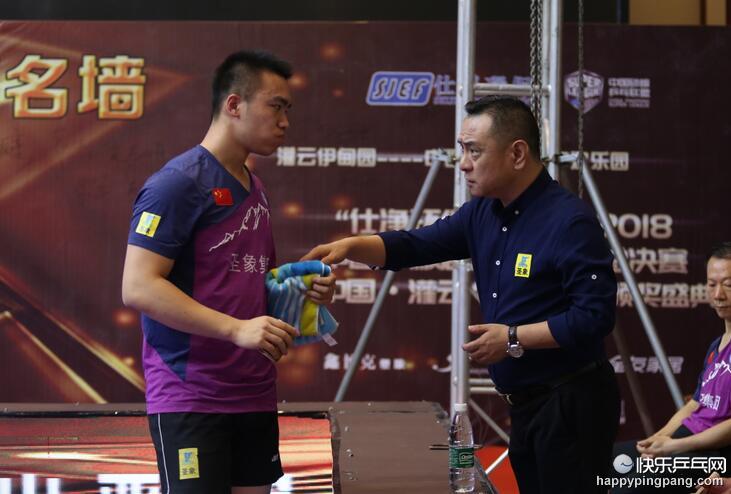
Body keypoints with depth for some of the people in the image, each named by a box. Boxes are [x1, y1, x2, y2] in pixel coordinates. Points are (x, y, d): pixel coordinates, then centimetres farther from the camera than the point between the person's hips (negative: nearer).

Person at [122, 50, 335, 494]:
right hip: (191, 401, -8)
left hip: (255, 396, 8)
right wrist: (237, 329, -25)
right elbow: (138, 288, -19)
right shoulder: (178, 183, -11)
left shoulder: (255, 190, 16)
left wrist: (303, 288, 7)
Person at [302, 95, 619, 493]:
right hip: (526, 402, 9)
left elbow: (595, 315, -23)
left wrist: (514, 339, -20)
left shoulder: (570, 221, -19)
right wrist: (349, 246, -10)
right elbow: (415, 246, 8)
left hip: (570, 403, -9)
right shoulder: (483, 214, 9)